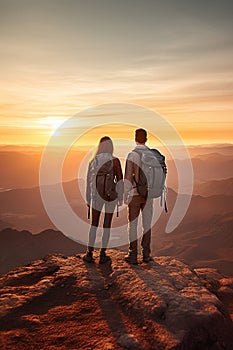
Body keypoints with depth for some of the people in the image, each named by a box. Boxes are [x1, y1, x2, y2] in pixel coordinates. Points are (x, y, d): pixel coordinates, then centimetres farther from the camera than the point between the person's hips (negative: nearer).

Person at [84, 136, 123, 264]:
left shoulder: (93, 161, -1)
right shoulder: (115, 161, -10)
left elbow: (89, 181, 4)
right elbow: (120, 180, -9)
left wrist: (88, 199, 13)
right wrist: (121, 198, 2)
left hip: (96, 195, 2)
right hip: (111, 195, -2)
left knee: (94, 224, 15)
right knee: (107, 224, 10)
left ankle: (90, 253, 15)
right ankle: (103, 254, 15)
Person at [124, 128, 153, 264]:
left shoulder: (132, 155, -10)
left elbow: (128, 177, -12)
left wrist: (125, 194, -4)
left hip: (135, 193, -3)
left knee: (133, 224, 5)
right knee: (147, 224, 11)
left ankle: (133, 255, 10)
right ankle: (146, 254, 17)